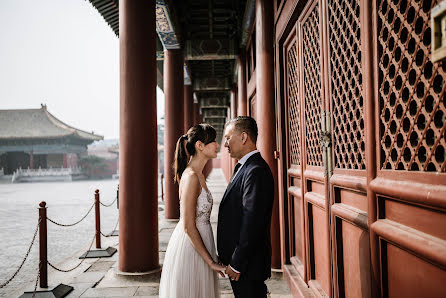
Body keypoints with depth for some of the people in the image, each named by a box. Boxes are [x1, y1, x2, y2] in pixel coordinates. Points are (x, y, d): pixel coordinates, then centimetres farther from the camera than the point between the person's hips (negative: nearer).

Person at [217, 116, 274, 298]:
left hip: (248, 263, -10)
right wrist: (231, 260, 15)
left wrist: (236, 264, -19)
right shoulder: (244, 167, 12)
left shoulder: (256, 171, -21)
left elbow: (252, 223, -24)